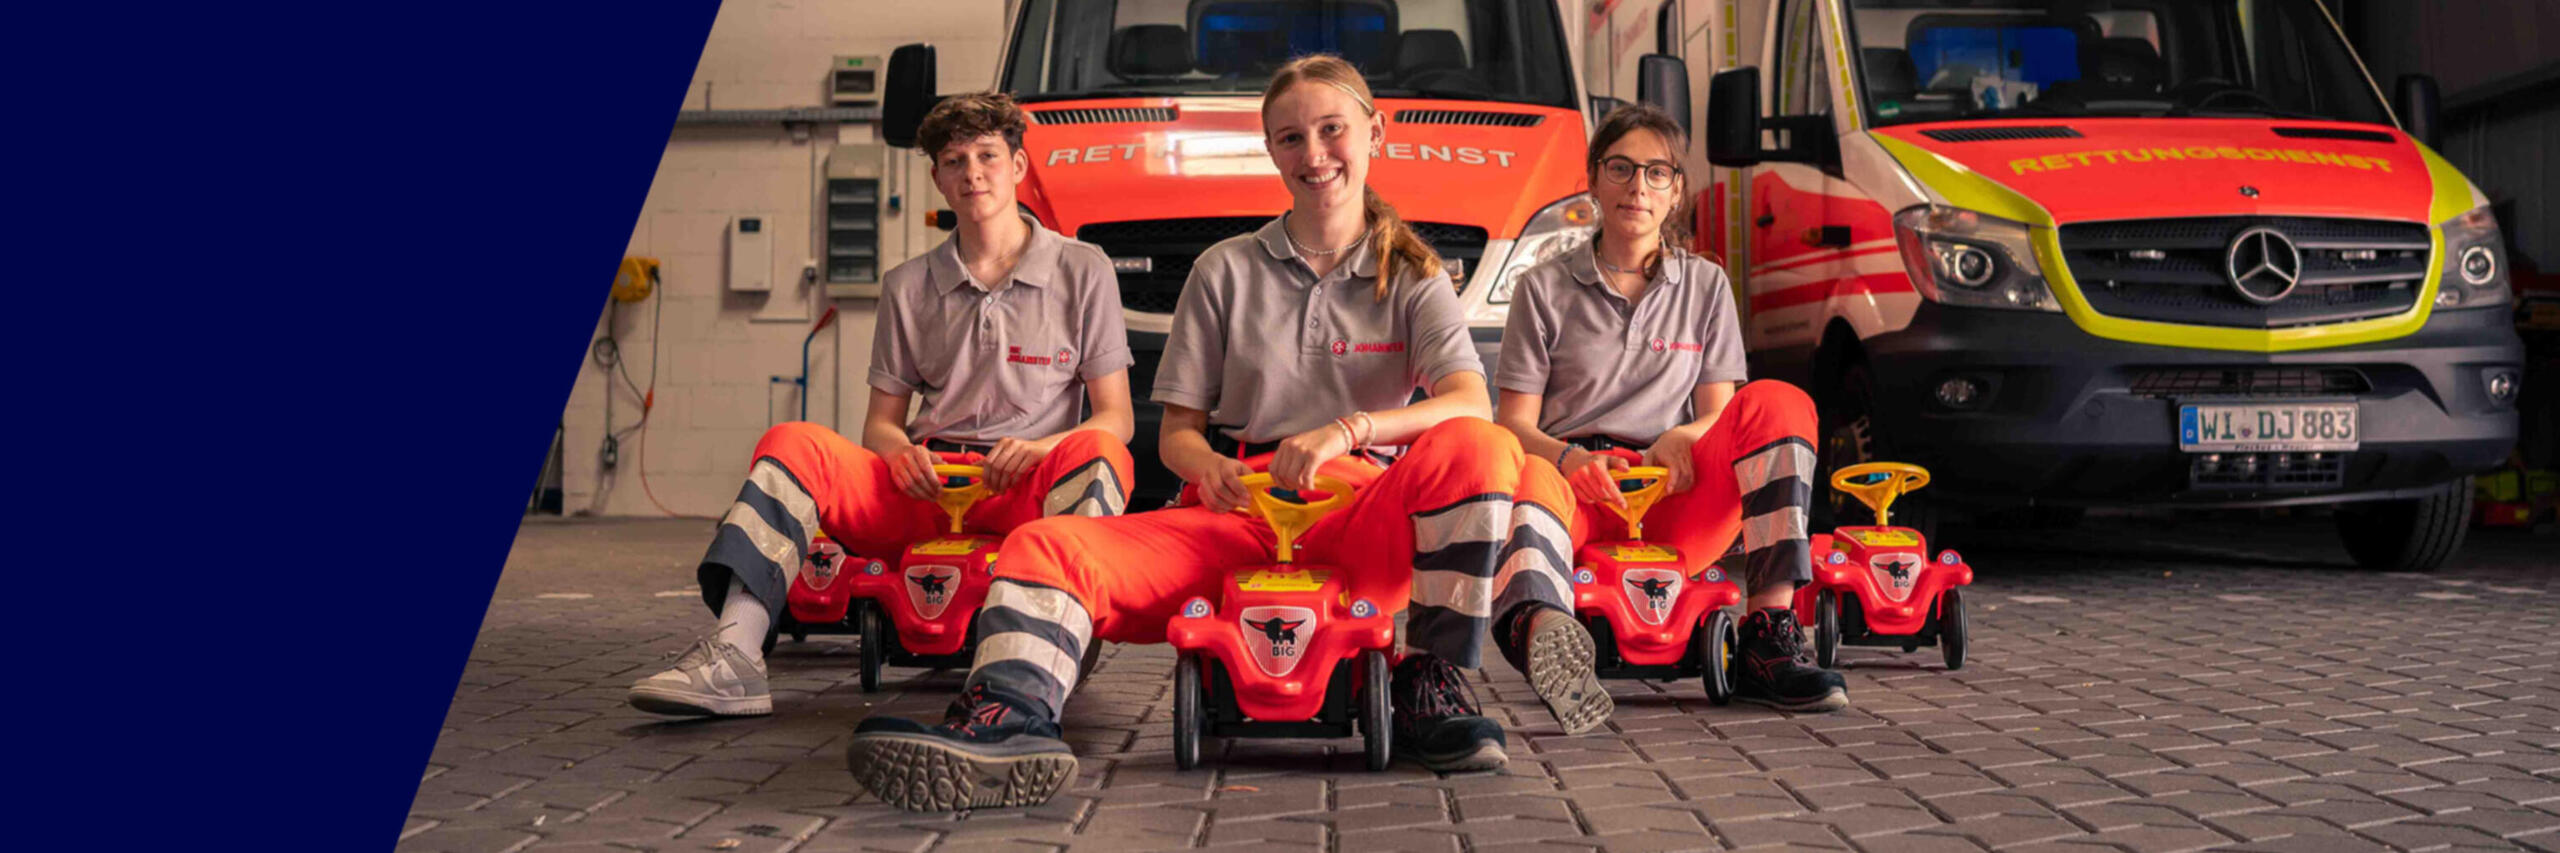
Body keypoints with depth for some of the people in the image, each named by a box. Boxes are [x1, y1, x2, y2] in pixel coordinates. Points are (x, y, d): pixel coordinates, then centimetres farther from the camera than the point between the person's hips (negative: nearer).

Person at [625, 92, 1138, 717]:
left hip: (1025, 491, -2)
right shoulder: (908, 287, 17)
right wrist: (900, 453, -8)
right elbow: (880, 421, 17)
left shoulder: (1082, 271, 8)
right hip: (925, 483, 3)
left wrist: (1040, 449, -15)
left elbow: (1116, 419, 5)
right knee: (793, 443, -22)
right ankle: (734, 655, -39)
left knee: (1096, 454, -35)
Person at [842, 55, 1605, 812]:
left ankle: (1434, 681, -26)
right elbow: (1177, 430, 16)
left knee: (1469, 448, -33)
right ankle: (1012, 717, -51)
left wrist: (1349, 431, -23)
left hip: (1361, 510, -1)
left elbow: (1471, 405, -5)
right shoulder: (1226, 271, 17)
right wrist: (1208, 466, -10)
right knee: (1047, 546, -23)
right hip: (1240, 510, 2)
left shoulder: (1413, 275, 13)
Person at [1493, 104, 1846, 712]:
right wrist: (1570, 459, -18)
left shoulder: (1706, 285, 16)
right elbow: (1515, 422, 5)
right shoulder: (1546, 287, 11)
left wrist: (1684, 438, -14)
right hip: (1575, 482, -1)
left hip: (1674, 498, 1)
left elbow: (1719, 412, 11)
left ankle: (1769, 644, -33)